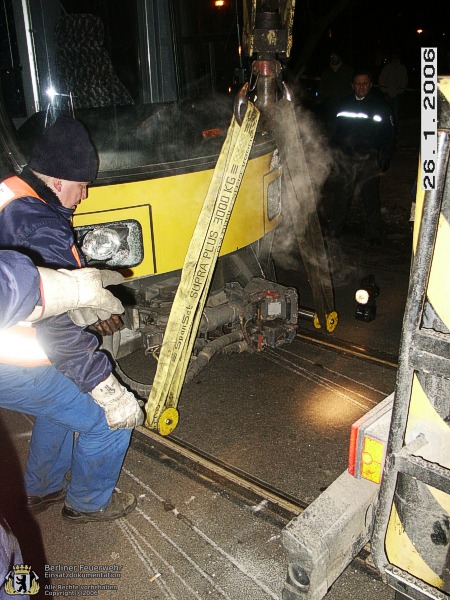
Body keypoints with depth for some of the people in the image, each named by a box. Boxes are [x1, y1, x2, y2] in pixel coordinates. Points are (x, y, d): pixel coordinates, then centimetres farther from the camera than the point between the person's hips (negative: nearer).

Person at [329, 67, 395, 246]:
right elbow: (335, 131, 16)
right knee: (341, 196, 8)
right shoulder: (344, 104, 10)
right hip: (345, 159, 2)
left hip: (369, 159, -2)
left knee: (371, 198, 0)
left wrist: (384, 159, -4)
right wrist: (334, 154, 9)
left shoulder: (380, 105, 2)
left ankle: (373, 236, 11)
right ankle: (335, 230, 23)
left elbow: (388, 134, 2)